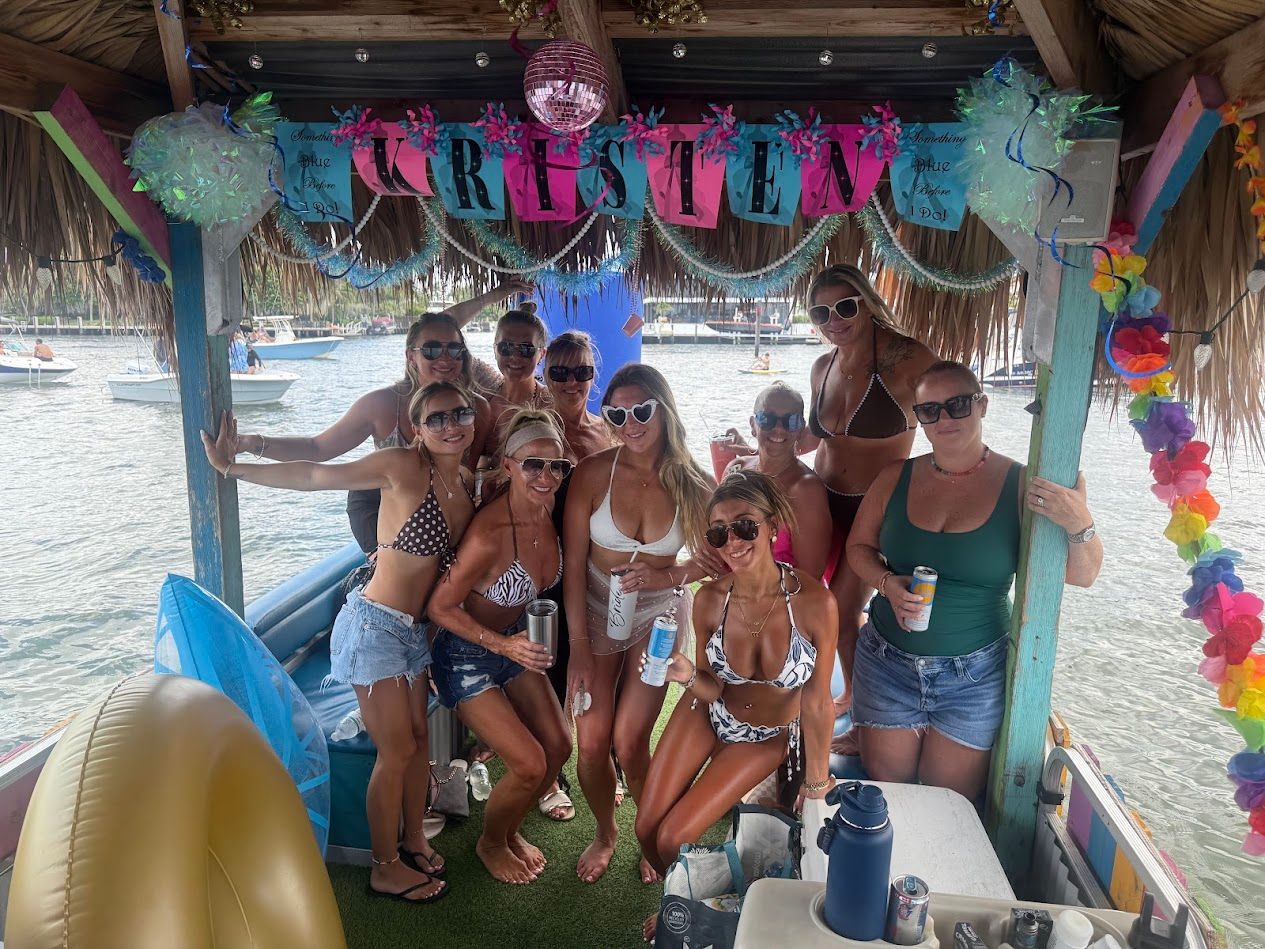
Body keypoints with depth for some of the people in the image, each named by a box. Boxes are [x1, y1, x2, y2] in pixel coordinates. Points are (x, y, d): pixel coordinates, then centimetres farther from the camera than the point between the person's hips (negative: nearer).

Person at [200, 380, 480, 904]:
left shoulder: (469, 483, 2)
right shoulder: (403, 465, -17)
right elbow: (314, 476, -14)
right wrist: (233, 467, -13)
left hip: (415, 629, 6)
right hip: (374, 625, -6)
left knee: (419, 737, 16)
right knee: (397, 751, 4)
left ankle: (414, 839, 38)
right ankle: (386, 868, 23)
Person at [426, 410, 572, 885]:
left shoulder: (550, 513, -11)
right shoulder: (488, 534, -33)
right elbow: (440, 607, -22)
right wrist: (502, 645, -29)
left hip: (515, 641, 7)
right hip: (467, 654, -7)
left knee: (558, 746, 8)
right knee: (530, 765, -8)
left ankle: (511, 830, 35)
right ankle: (490, 842, 24)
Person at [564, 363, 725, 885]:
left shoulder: (692, 483, -11)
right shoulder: (593, 473, -13)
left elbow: (718, 560, -3)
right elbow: (573, 564, -11)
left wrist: (668, 576, -21)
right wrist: (579, 646, -14)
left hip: (658, 616, 0)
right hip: (595, 613, 1)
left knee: (628, 742, -5)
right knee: (592, 740, -1)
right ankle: (605, 833, 30)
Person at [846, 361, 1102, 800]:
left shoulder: (1021, 487, -8)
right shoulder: (895, 478, -1)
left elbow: (1083, 575, -5)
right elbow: (859, 546, 8)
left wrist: (1080, 524, -26)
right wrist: (888, 583, -12)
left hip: (974, 676, -2)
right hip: (887, 663, 2)